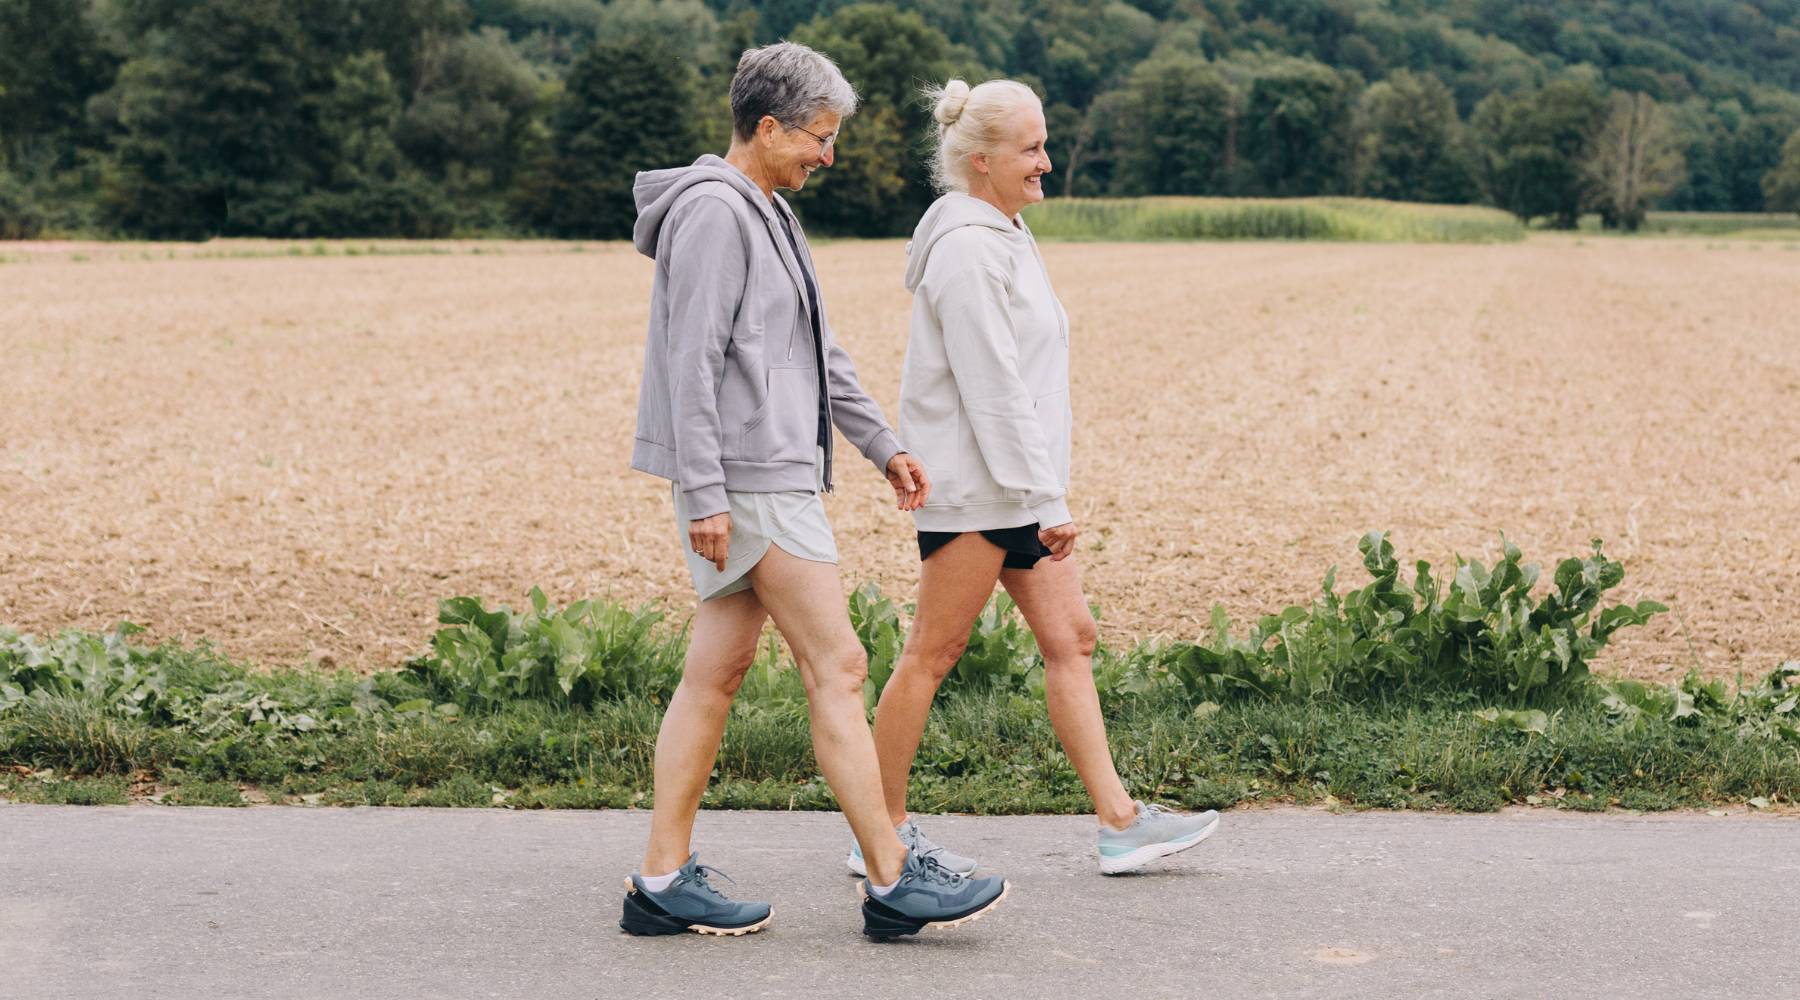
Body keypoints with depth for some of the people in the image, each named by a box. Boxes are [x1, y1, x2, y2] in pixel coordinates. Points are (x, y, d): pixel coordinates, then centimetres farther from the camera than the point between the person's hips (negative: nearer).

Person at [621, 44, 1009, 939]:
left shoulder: (766, 213, 20)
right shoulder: (714, 211, -12)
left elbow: (819, 353, 25)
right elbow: (692, 361, -18)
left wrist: (882, 446, 24)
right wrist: (703, 492, -21)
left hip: (774, 474, 10)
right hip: (746, 483, -10)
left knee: (717, 672, 9)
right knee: (837, 667, -7)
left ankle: (664, 881, 13)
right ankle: (893, 882, -1)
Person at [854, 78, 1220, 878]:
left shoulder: (1003, 235, 15)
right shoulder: (966, 249, -16)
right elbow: (994, 389, -21)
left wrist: (1046, 493, 18)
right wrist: (1046, 499, -21)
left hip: (1017, 485, 10)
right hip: (972, 486, -10)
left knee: (1069, 639, 8)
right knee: (932, 654, -2)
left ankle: (1120, 823, 11)